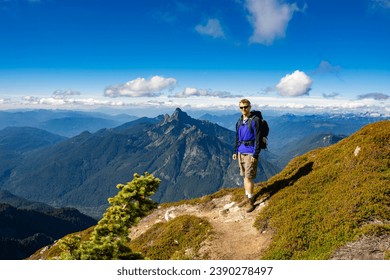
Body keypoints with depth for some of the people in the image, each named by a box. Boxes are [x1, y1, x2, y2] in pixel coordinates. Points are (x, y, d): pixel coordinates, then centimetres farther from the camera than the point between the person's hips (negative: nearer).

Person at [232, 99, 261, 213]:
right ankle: (248, 197, 26)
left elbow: (258, 139, -14)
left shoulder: (255, 120, -11)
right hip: (241, 153, 7)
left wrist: (255, 155, -17)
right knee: (244, 177, 14)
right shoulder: (239, 121, 11)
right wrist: (235, 151, 15)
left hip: (250, 153, -7)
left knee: (248, 178, -5)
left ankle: (251, 202, 6)